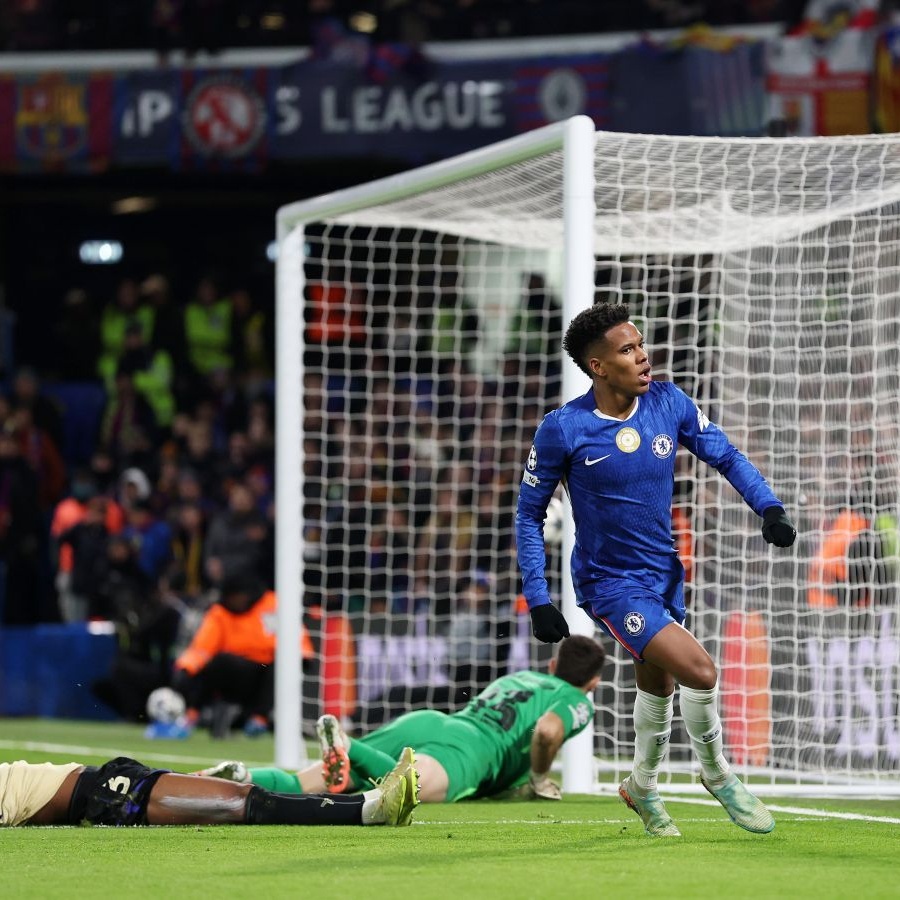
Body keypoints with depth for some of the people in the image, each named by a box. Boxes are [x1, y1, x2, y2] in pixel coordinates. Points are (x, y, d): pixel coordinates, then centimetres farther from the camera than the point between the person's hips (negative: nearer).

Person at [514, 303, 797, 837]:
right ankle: (717, 774, 6)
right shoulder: (563, 430, -17)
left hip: (665, 574, 6)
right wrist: (538, 600, -12)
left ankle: (644, 787, 47)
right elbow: (530, 513, -7)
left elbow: (726, 455, 4)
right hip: (611, 585, -6)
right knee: (700, 671, -20)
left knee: (659, 683, 22)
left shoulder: (670, 404, -7)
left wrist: (769, 508, -13)